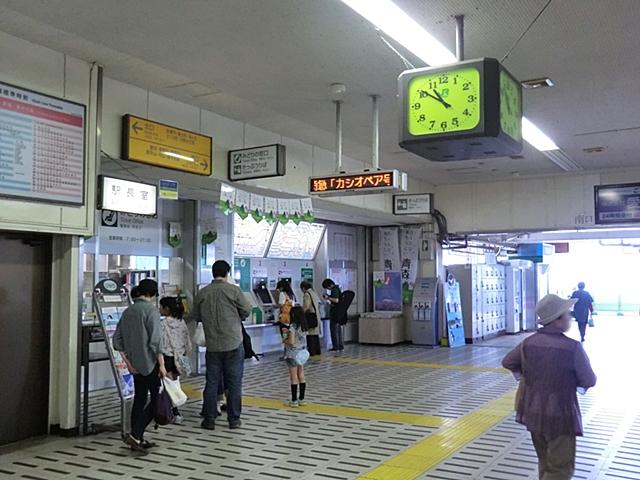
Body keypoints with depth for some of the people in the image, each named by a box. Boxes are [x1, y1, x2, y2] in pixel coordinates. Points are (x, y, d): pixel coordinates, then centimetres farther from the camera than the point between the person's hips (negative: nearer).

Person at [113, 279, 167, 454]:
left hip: (135, 364, 7)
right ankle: (135, 435, -8)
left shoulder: (127, 312, 10)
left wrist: (127, 362, 9)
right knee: (157, 399, 1)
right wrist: (161, 364, -15)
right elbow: (156, 340, -19)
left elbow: (117, 340, 9)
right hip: (150, 362, -7)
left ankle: (137, 439, 19)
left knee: (139, 399, 14)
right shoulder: (151, 310, -12)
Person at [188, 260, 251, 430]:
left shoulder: (202, 293, 1)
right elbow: (247, 311, -2)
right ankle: (234, 419, 12)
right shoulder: (233, 290, -8)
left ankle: (209, 419, 15)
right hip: (233, 343, -3)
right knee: (234, 382, 6)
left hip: (212, 345, 3)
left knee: (212, 382, 11)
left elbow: (195, 317, 10)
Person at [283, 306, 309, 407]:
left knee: (294, 377, -1)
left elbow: (291, 342, -23)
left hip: (293, 354, -7)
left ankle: (294, 401, 4)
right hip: (302, 353, 7)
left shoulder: (293, 326, -18)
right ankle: (301, 399, 16)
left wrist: (284, 340, -5)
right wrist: (288, 332, 15)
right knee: (301, 376, 11)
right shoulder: (304, 326, 4)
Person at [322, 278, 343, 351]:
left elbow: (336, 300, -25)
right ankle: (341, 346, 16)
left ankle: (336, 347, -2)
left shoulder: (334, 290, -16)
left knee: (334, 329, -3)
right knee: (339, 329, 13)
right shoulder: (337, 288, 14)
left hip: (334, 312, -10)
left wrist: (328, 298, -15)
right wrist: (329, 297, 16)